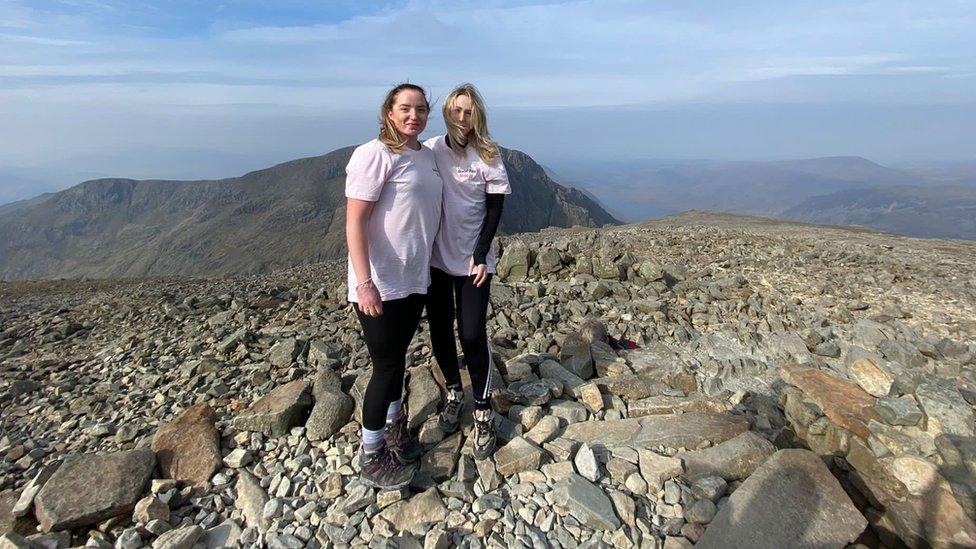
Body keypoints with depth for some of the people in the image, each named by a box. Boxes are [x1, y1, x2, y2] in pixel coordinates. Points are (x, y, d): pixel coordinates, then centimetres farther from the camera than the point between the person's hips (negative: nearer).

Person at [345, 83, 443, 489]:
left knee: (397, 358, 19)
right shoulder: (374, 155, -14)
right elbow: (354, 222, -18)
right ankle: (371, 456, 22)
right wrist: (364, 283, -24)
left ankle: (394, 426, 40)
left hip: (415, 279, 7)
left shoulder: (426, 155, 11)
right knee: (387, 364, 2)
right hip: (380, 285, -7)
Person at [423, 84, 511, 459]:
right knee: (440, 333, 10)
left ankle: (483, 412, 13)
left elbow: (495, 209, -3)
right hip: (435, 258, 3)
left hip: (472, 260, -2)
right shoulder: (430, 150, 2)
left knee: (472, 336, -4)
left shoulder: (487, 156, -3)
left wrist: (480, 254, -11)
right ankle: (454, 393, 34)